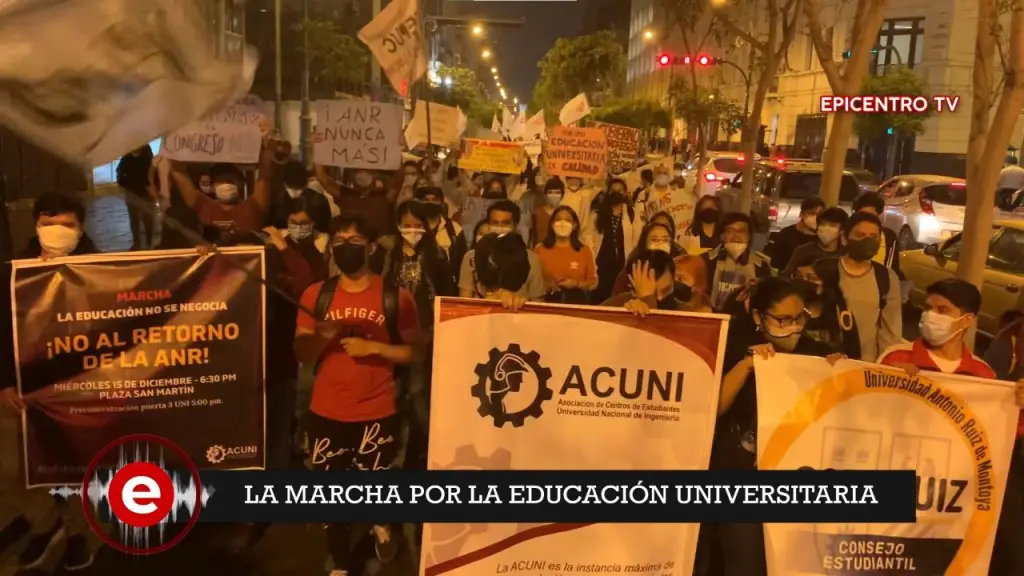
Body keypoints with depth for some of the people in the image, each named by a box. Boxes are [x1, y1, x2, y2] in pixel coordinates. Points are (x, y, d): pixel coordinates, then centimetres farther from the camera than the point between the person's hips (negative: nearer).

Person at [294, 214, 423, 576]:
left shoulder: (395, 297, -7)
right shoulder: (316, 295, 0)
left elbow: (416, 352, -4)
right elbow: (301, 354, 1)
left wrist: (375, 347, -19)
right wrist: (322, 335, -19)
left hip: (378, 414, -2)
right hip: (326, 414, 3)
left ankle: (383, 523, 45)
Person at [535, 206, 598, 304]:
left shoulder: (584, 250, 4)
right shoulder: (541, 249, 3)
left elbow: (593, 281, 6)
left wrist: (576, 284, -11)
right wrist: (547, 285, -13)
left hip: (577, 301, 1)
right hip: (549, 301, 0)